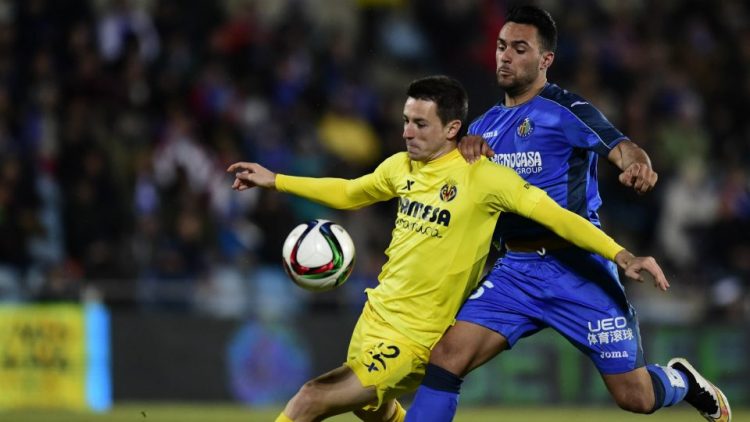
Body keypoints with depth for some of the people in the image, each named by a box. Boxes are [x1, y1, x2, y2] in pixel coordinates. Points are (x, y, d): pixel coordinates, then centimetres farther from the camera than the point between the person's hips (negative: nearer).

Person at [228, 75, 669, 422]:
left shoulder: (484, 177, -17)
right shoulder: (400, 167, 3)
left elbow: (555, 215, -18)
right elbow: (349, 193, 23)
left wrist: (621, 255, -27)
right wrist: (274, 181, 22)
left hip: (412, 340, -8)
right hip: (375, 314, 8)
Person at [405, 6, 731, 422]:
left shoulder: (564, 109, -7)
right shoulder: (487, 124, 13)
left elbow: (620, 147, -22)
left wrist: (637, 164, -46)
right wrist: (466, 146, -9)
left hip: (577, 267, -5)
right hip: (515, 270, 5)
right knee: (446, 356, -15)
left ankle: (682, 382, 35)